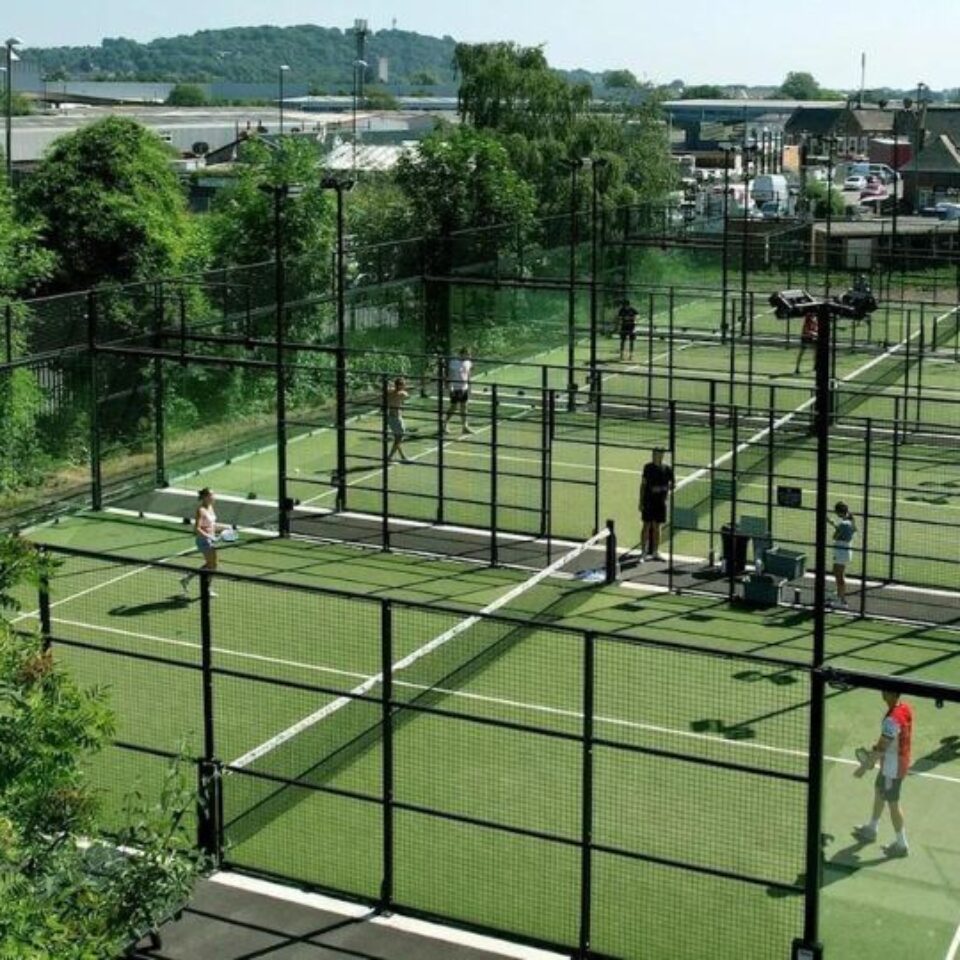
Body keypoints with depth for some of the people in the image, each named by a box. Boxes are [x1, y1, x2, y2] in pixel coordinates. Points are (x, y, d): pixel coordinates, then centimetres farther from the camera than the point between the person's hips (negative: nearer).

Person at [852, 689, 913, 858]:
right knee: (879, 792, 25)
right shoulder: (906, 709, -5)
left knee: (893, 803, 7)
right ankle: (871, 829, 43)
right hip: (900, 760, 9)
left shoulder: (892, 719, -32)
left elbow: (881, 748, -27)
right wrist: (875, 751, 16)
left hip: (892, 767, -9)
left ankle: (901, 845, 21)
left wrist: (864, 767, -18)